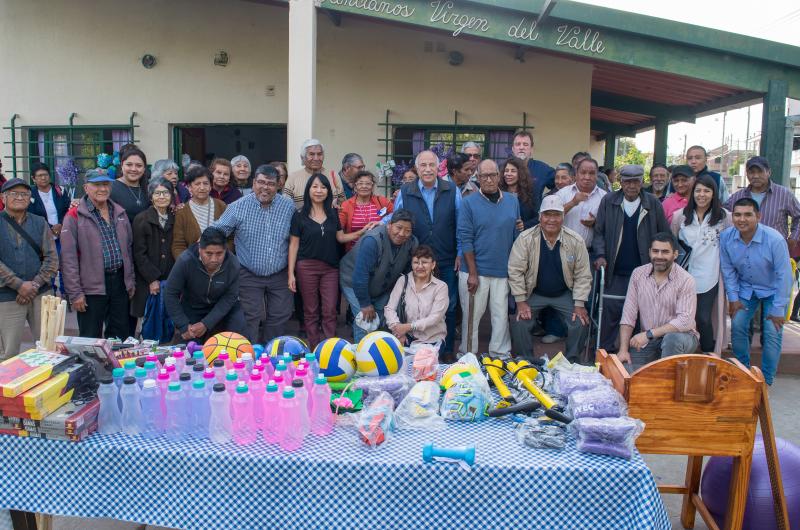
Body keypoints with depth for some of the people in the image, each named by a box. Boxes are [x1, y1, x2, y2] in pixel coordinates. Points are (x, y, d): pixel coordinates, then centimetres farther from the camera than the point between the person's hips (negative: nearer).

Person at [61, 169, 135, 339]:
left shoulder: (120, 213, 11)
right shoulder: (75, 216, -6)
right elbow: (68, 258, -10)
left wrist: (131, 280, 13)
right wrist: (75, 293, -13)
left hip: (120, 282, 5)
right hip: (92, 287, -5)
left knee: (121, 337, 13)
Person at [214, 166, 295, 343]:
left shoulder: (289, 206, -3)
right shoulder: (239, 207, -8)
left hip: (280, 275, 2)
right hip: (249, 275, -2)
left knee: (279, 317, 11)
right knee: (251, 319, 4)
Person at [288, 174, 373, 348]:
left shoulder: (333, 213, 9)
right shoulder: (299, 215, -1)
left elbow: (340, 237, 12)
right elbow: (293, 245, -1)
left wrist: (362, 231, -2)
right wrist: (291, 273, -6)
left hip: (331, 267, 2)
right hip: (307, 267, -2)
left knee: (330, 311, -1)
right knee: (311, 312, 5)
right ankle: (314, 350, 14)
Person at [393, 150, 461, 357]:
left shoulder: (452, 191, 0)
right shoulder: (405, 192, 1)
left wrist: (460, 254, 1)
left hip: (447, 262, 0)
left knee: (448, 308, 9)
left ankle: (447, 350, 23)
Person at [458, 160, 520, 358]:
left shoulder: (512, 201, 7)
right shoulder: (469, 203, -3)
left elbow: (516, 236, 11)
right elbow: (465, 239, -7)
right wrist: (473, 273, -11)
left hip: (503, 271, 3)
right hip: (475, 271, -3)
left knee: (501, 315, 8)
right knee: (472, 316, 4)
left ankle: (501, 356, 21)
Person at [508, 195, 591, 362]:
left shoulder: (576, 241, -10)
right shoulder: (525, 239, -15)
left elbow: (582, 275, -5)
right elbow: (515, 271, -13)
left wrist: (579, 305, -11)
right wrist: (521, 301, -15)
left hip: (564, 294, 1)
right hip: (533, 293, -1)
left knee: (581, 324, -14)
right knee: (520, 323, -18)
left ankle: (572, 364, 11)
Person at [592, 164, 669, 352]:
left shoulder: (653, 203, 2)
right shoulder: (608, 201, 2)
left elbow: (665, 235, 9)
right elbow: (599, 232, 4)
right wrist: (600, 255, -9)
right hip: (615, 271, 0)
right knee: (610, 309, -1)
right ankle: (605, 350, 11)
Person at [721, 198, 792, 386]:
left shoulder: (775, 239, -29)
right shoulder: (726, 237, -19)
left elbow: (784, 275, -22)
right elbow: (728, 269, -5)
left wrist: (778, 309, -19)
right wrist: (733, 298, -5)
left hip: (773, 290, -3)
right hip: (745, 289, 3)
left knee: (772, 333, -9)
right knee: (737, 327, -6)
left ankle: (766, 381, 9)